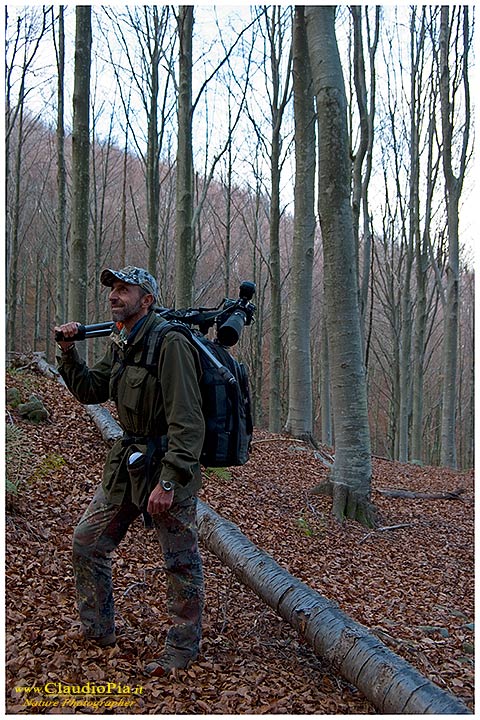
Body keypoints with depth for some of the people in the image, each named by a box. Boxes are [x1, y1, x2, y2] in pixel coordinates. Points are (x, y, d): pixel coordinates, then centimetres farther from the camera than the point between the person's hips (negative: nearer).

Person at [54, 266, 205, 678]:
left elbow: (186, 421, -23)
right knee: (87, 542, 14)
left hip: (169, 463, -9)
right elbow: (90, 391, 19)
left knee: (181, 561, 5)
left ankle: (183, 648, 21)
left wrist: (168, 481, -26)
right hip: (128, 461, 9)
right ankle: (98, 631, 31)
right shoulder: (121, 343, 9)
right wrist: (68, 352, 4)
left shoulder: (170, 343, -19)